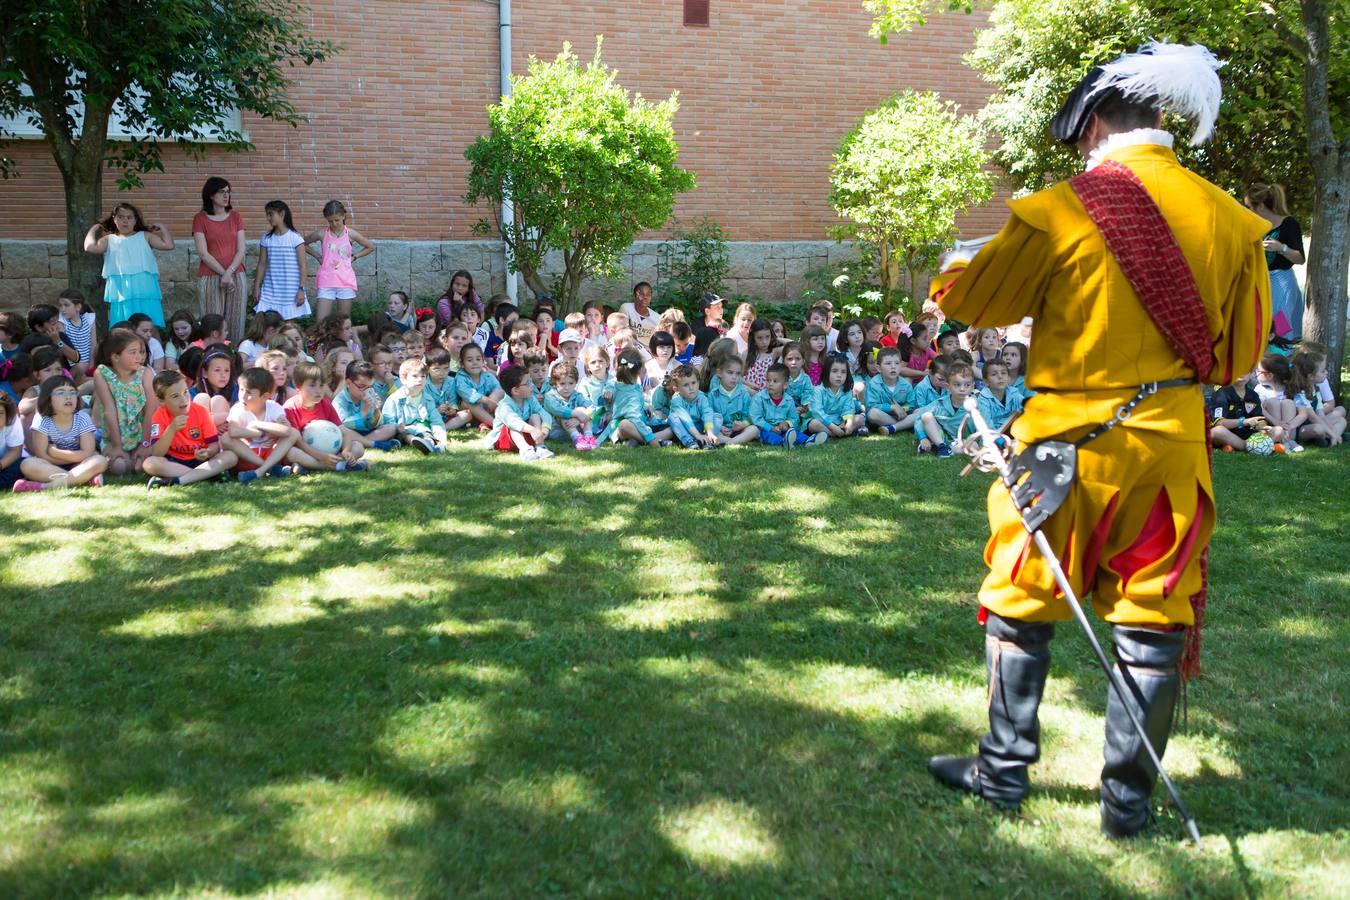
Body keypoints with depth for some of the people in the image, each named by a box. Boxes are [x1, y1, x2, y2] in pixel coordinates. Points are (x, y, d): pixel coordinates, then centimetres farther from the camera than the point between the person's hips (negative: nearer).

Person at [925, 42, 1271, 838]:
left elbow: (967, 299, 0)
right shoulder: (1225, 216, -1)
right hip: (1169, 445, 3)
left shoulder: (1059, 213, -12)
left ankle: (1005, 771, 24)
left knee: (1022, 608, 14)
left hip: (1066, 442, -3)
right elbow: (1241, 351, 8)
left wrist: (946, 281, 22)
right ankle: (1129, 800, 20)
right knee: (1151, 623, 12)